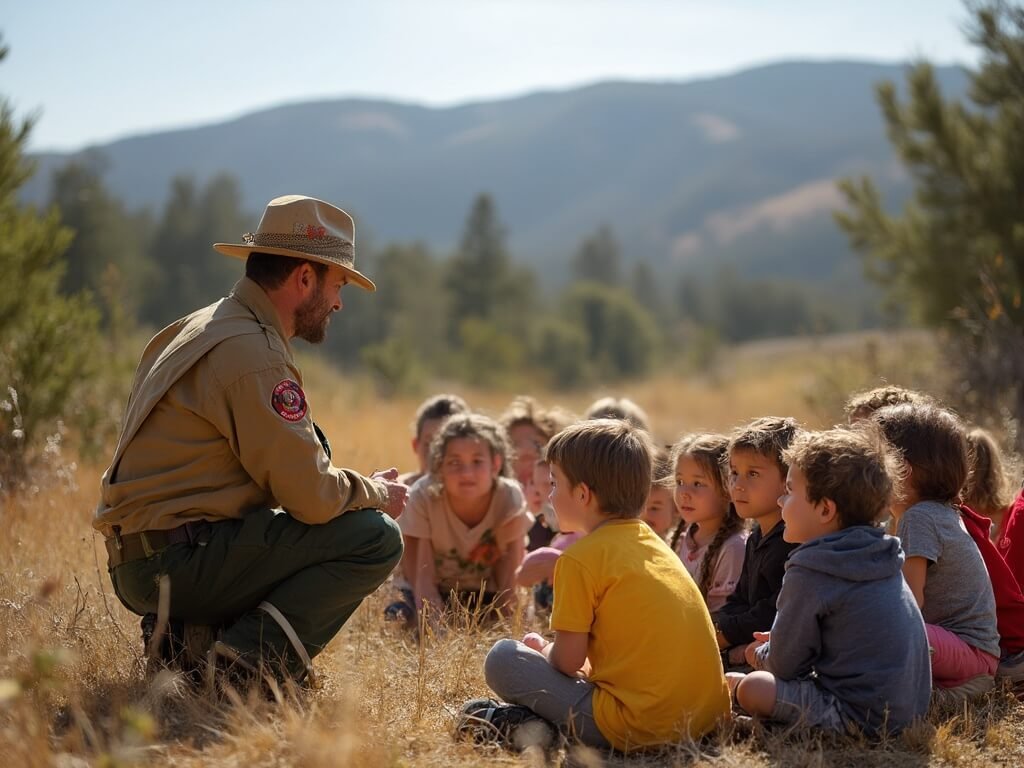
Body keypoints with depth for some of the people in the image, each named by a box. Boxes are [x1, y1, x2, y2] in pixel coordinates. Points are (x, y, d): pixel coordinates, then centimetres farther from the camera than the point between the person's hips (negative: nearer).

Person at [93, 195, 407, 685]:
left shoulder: (204, 328, 17)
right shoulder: (253, 352, -15)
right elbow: (310, 495, -16)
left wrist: (362, 488, 12)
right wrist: (377, 493, 4)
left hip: (138, 562, 10)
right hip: (176, 564, -10)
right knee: (376, 538, -10)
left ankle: (187, 635, 11)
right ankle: (247, 661, -14)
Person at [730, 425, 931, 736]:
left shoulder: (809, 573, -17)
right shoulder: (882, 558, 9)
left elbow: (785, 665, -8)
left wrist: (764, 654, 15)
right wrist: (779, 644, 22)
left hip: (863, 717, -10)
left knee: (751, 688, -15)